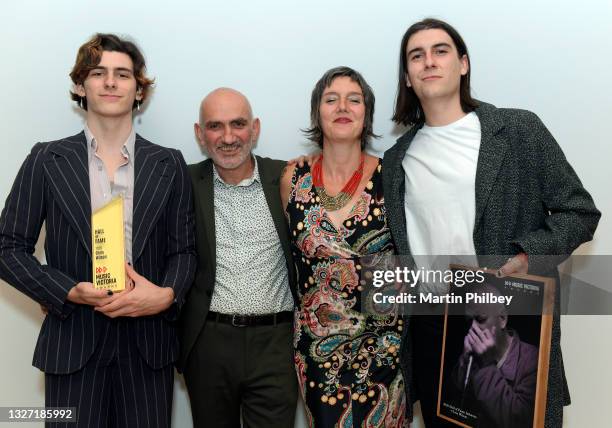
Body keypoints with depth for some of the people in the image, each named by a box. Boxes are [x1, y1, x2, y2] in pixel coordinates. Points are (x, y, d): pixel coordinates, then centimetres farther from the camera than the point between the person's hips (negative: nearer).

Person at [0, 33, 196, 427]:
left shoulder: (169, 165, 6)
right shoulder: (47, 160, 2)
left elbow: (183, 249, 6)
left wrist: (167, 294, -13)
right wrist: (71, 292, -12)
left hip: (149, 343, 1)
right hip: (74, 340, -1)